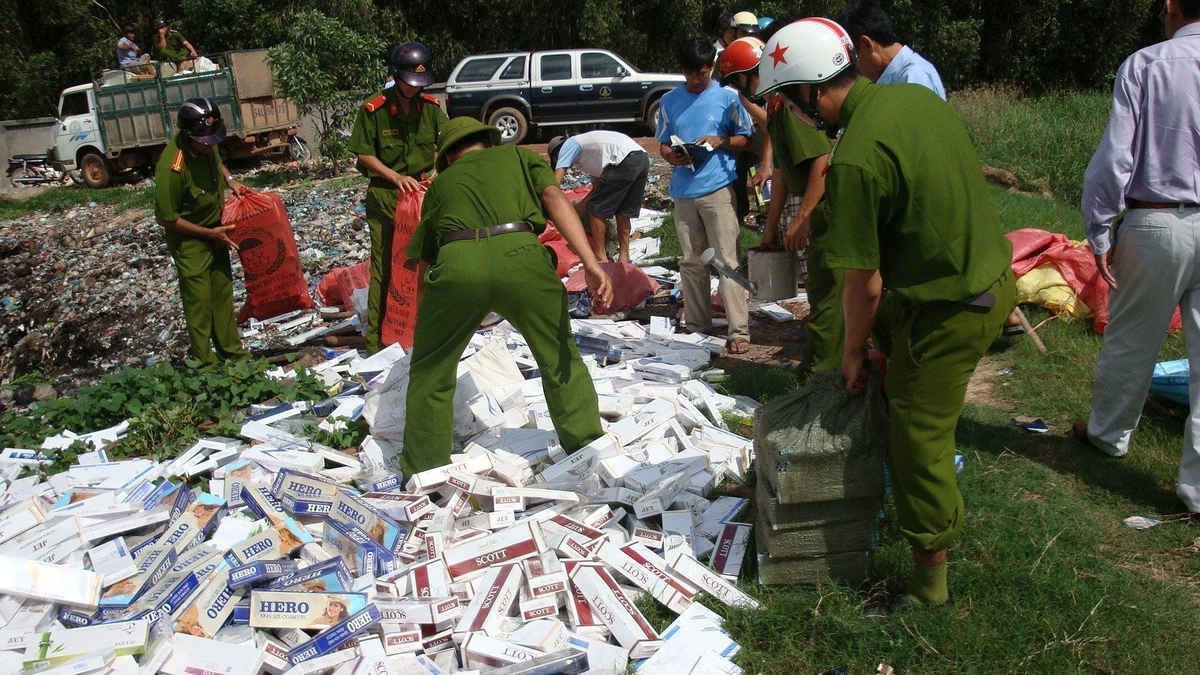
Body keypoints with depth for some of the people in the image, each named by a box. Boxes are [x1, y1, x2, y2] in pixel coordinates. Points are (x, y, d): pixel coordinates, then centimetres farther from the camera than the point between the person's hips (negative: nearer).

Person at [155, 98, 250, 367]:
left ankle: (232, 352, 31)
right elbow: (166, 218, -23)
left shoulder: (205, 144, -11)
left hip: (215, 231, 8)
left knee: (223, 293, 17)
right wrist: (209, 233, -19)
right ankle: (205, 364, 13)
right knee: (199, 303, 0)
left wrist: (230, 180, -1)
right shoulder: (172, 167, -32)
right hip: (189, 239, -7)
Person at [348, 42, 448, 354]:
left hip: (423, 191, 3)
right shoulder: (373, 109, -9)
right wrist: (396, 177, -18)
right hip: (385, 196, -3)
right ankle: (376, 339, 5)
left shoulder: (431, 107, 0)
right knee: (383, 267, -1)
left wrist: (438, 171, -15)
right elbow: (365, 155, -6)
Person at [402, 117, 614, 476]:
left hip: (457, 264, 1)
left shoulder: (441, 182, 34)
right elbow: (554, 197, 10)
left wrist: (423, 328, 47)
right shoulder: (517, 155, 31)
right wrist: (591, 262, -1)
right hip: (520, 255, -1)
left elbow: (424, 260, 36)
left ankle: (422, 477, 26)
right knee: (561, 362, 20)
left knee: (429, 375, 20)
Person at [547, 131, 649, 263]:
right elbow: (596, 186, 37)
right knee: (623, 212, 19)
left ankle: (601, 258, 5)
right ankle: (624, 257, 20)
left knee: (596, 211, 3)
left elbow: (555, 181, 3)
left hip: (625, 161, -9)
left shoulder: (568, 145, 13)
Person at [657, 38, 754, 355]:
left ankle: (739, 330, -5)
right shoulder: (669, 101, 11)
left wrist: (720, 141, -12)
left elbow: (745, 139, 7)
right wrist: (671, 156, -7)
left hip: (718, 187, -3)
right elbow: (662, 144, 15)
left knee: (727, 260, -7)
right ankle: (698, 327, 18)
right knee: (691, 262, 9)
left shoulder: (727, 97, 3)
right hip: (683, 190, 4)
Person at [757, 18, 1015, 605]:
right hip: (993, 273, 9)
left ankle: (931, 582, 22)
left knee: (920, 440, 5)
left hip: (950, 309, -9)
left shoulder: (856, 160, -27)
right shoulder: (915, 95, 1)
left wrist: (852, 350, -2)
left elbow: (865, 282, -21)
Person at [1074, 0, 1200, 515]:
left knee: (1130, 340, 17)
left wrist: (1100, 235, -4)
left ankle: (1109, 432, 38)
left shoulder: (1145, 64, -7)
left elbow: (1114, 158, -12)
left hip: (1156, 225, -2)